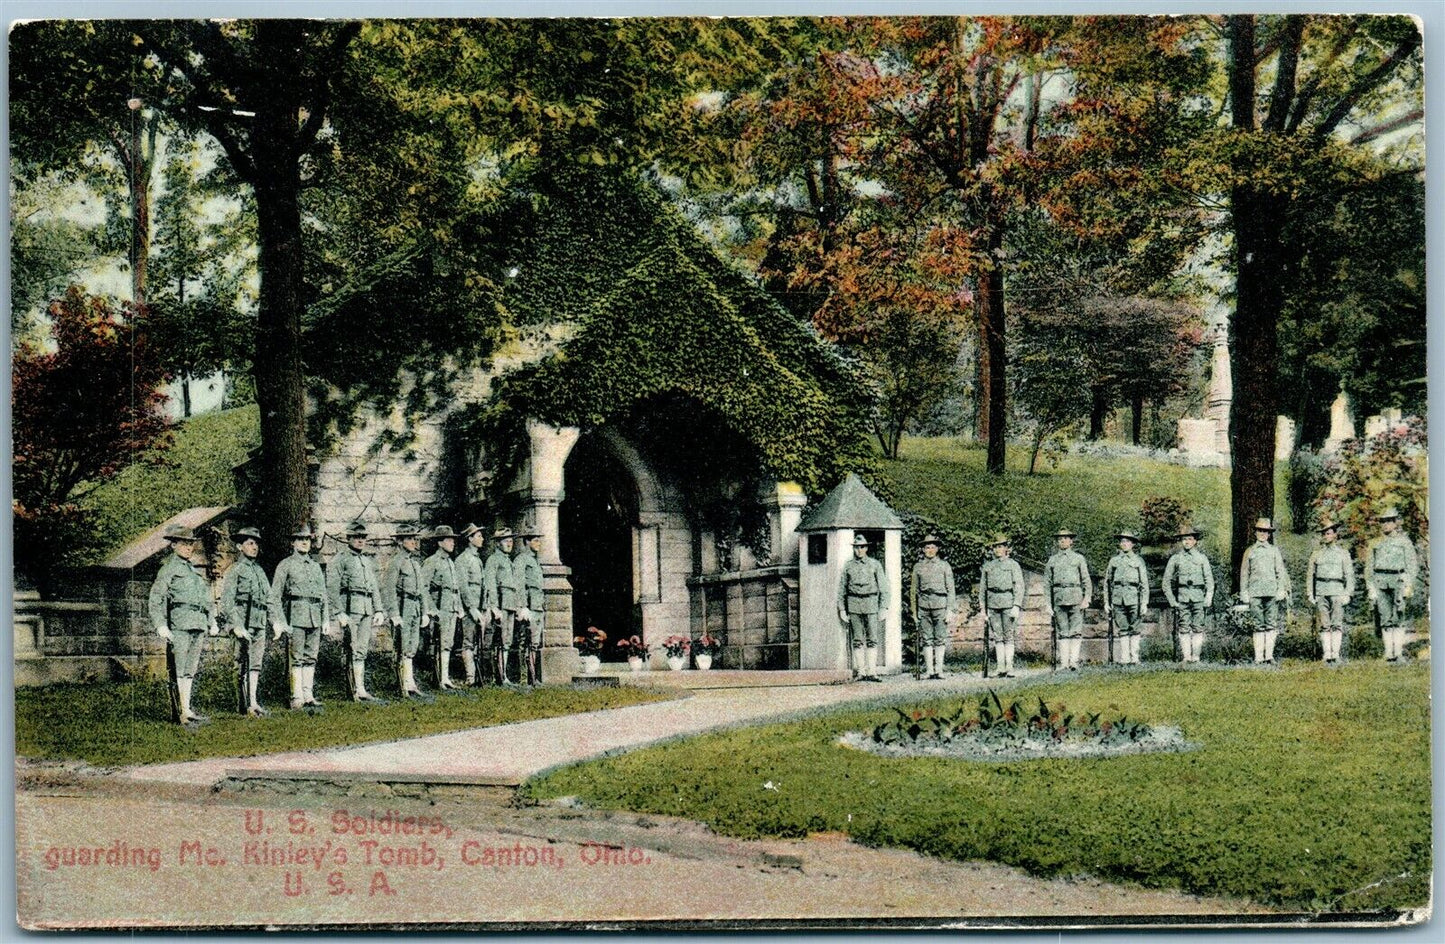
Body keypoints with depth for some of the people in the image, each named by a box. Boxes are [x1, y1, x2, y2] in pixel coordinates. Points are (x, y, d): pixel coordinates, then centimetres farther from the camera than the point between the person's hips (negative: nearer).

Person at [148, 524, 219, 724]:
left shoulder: (194, 569, 21)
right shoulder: (169, 569, -2)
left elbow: (206, 597, 29)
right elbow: (156, 599, -9)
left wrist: (212, 622, 22)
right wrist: (160, 625, -18)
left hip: (198, 625, 8)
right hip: (179, 624, -8)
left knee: (191, 669, 9)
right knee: (180, 670, -9)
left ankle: (182, 710, 14)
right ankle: (182, 711, -11)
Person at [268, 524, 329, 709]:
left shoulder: (316, 566, 18)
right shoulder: (285, 565, 2)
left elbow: (323, 594, 22)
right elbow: (274, 596, -2)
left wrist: (326, 619, 16)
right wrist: (277, 621, -9)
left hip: (315, 618, 5)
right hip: (296, 615, -5)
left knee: (311, 658, 7)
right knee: (297, 659, -6)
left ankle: (308, 695, 10)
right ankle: (297, 697, -4)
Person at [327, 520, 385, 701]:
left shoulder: (369, 561, 21)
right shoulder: (340, 560, -1)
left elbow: (376, 587, 24)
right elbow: (332, 589, -7)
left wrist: (379, 610, 14)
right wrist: (339, 613, -14)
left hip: (368, 609, 7)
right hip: (351, 607, -7)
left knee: (363, 649, 6)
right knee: (355, 650, -9)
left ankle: (355, 687, 9)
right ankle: (358, 690, -9)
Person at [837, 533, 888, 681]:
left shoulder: (875, 565, 6)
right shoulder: (848, 566, 9)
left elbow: (883, 587, 6)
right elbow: (841, 589, 11)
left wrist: (884, 608, -1)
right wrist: (841, 609, 5)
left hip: (871, 604, -1)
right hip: (853, 605, 1)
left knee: (872, 640, -6)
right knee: (857, 641, 1)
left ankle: (872, 672, -6)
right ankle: (860, 672, 3)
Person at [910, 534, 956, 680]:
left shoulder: (944, 565, 6)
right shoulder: (918, 567, 11)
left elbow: (950, 589, 4)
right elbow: (914, 590, 14)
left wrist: (950, 610, -3)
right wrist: (914, 611, 10)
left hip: (940, 604, -2)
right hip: (923, 605, 2)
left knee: (940, 638, -4)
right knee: (926, 639, 0)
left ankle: (939, 670, -2)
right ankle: (929, 670, 2)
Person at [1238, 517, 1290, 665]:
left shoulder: (1274, 550, 13)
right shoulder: (1249, 551, 13)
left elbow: (1281, 572, 11)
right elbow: (1244, 573, 12)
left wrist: (1281, 590, 1)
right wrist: (1244, 593, 6)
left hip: (1272, 591, 0)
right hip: (1255, 592, 0)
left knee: (1271, 624, -5)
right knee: (1258, 625, -2)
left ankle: (1269, 656, -4)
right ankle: (1258, 657, -2)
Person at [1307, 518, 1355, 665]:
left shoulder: (1343, 553, 10)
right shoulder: (1317, 553, 15)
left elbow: (1349, 574, 6)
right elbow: (1310, 574, 15)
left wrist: (1348, 593, -4)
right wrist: (1310, 593, 7)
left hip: (1337, 591, -2)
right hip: (1321, 592, 2)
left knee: (1337, 624, -8)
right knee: (1324, 625, 0)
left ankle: (1335, 654, -9)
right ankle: (1326, 654, 0)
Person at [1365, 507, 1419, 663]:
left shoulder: (1404, 542, 7)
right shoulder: (1375, 544, 16)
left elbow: (1413, 565, 4)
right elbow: (1369, 567, 16)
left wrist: (1408, 585, -6)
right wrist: (1370, 587, 7)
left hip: (1398, 581, -3)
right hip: (1380, 584, 3)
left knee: (1397, 618, -13)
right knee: (1385, 619, -1)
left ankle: (1399, 651, -13)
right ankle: (1389, 652, 0)